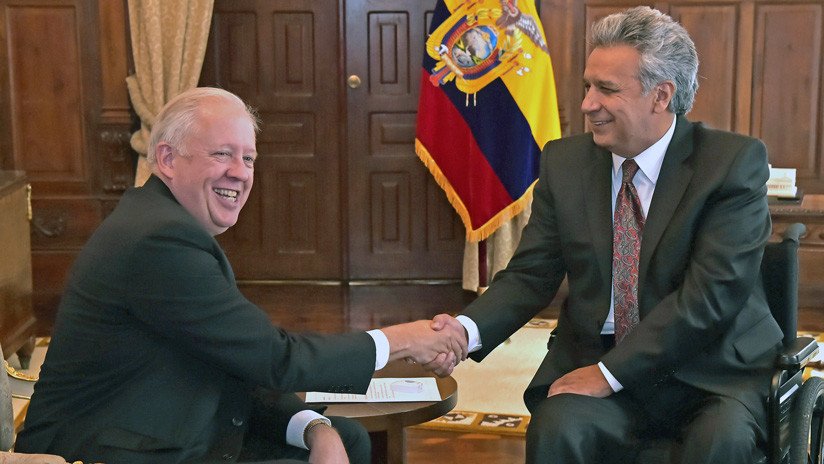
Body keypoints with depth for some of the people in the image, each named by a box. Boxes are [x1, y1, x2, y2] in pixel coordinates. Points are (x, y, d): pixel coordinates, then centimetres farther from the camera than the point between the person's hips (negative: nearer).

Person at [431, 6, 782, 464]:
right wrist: (468, 330, -18)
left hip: (713, 373, -2)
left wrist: (610, 372, -20)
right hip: (594, 361, 2)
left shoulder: (734, 162, -9)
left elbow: (712, 292, -16)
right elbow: (530, 275, 2)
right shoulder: (564, 161, 3)